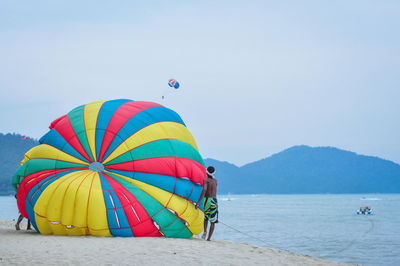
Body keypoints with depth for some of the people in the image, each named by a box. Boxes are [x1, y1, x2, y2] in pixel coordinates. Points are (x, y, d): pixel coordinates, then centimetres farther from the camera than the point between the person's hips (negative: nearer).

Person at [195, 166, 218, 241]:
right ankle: (209, 238, 0)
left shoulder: (206, 180, -3)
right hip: (214, 201, 2)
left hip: (207, 199, -2)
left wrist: (198, 202, -22)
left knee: (205, 217, 19)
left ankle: (205, 231, -4)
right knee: (213, 221, 5)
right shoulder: (215, 181, 12)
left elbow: (204, 190, -18)